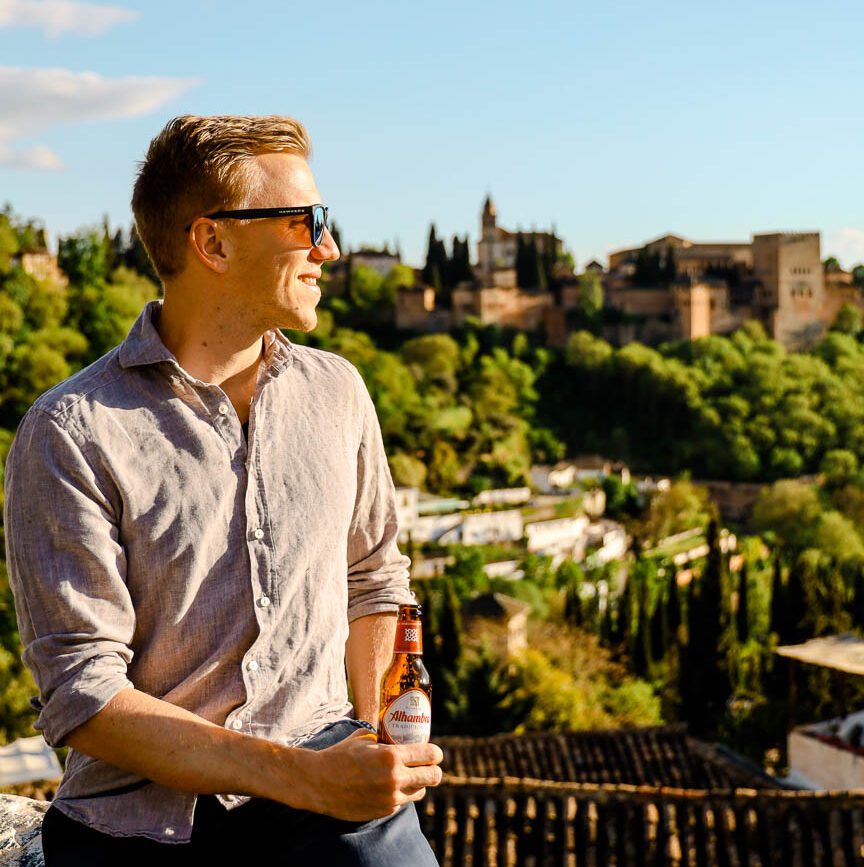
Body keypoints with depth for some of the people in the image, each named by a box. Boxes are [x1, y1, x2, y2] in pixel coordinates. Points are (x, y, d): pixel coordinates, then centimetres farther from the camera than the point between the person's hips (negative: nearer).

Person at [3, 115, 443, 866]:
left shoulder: (335, 391, 9)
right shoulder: (72, 434, -7)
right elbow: (81, 693, -11)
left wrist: (376, 749, 6)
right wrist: (305, 778, -17)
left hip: (317, 769, 2)